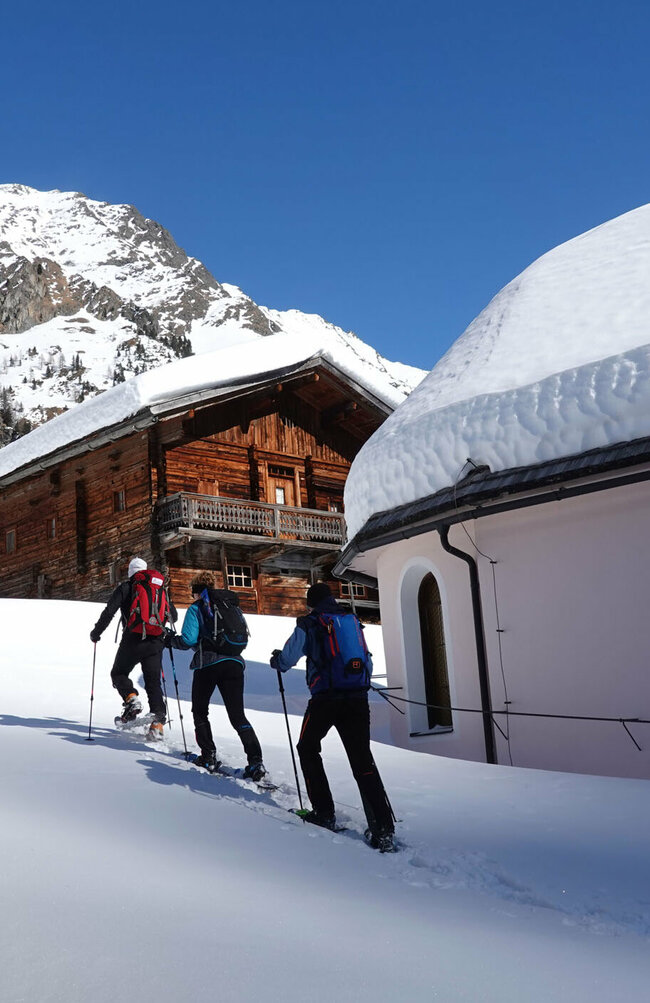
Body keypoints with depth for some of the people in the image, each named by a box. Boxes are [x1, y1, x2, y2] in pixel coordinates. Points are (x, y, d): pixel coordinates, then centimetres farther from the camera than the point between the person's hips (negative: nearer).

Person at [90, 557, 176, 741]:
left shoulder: (125, 587, 4)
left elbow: (109, 611, -5)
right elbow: (173, 614, 19)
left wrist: (96, 632, 6)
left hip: (133, 639, -3)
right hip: (156, 642, 3)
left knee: (118, 673, 17)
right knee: (153, 681, 6)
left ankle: (131, 698, -10)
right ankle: (158, 722, -9)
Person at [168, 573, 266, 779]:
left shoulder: (196, 608, 3)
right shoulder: (232, 606, 18)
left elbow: (188, 640, -6)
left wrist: (171, 639, 13)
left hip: (208, 663, -4)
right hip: (235, 663, 4)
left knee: (200, 711, 18)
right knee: (238, 715, 4)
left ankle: (208, 757, 13)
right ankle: (256, 761, -11)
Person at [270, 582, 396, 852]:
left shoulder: (308, 624, 2)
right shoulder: (353, 621, 14)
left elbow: (286, 660, 3)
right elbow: (368, 661, 21)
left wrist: (276, 659, 26)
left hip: (324, 700, -3)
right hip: (358, 699, 3)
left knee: (308, 749, 21)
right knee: (363, 761, 4)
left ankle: (324, 813, 17)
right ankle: (383, 830, -5)